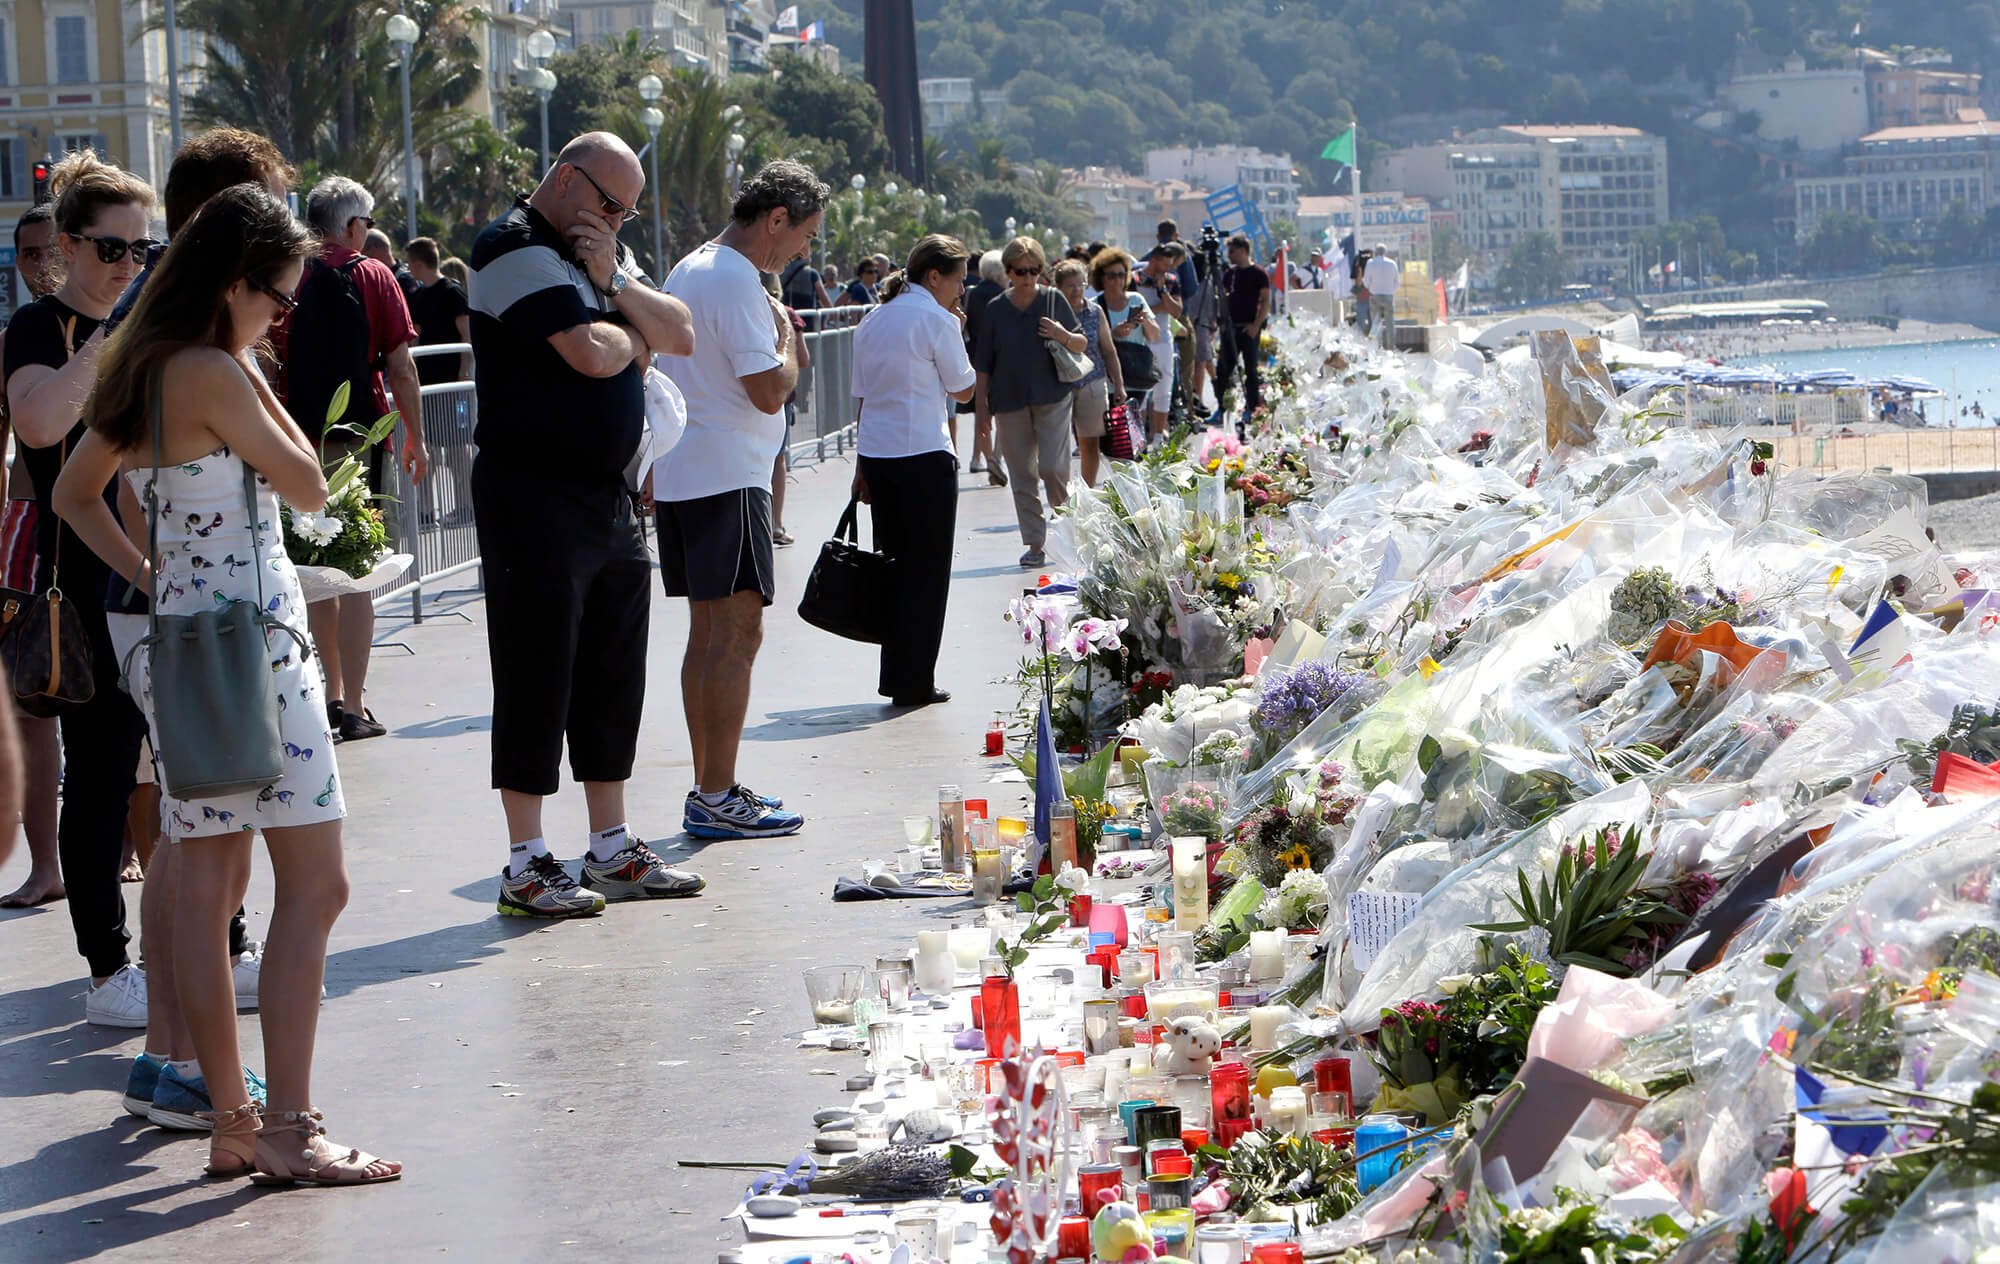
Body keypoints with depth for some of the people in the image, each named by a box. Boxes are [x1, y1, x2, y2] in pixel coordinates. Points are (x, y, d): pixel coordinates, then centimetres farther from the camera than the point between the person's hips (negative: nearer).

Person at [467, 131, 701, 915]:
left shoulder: (593, 252, 18)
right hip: (535, 495, -9)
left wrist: (614, 285, -6)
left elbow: (680, 337, 10)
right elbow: (593, 353, -23)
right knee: (537, 677, -5)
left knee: (613, 675, 12)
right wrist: (634, 338, 0)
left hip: (609, 495, 9)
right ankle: (526, 868, 0)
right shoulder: (517, 249, -12)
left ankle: (612, 850, 20)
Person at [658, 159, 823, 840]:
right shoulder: (736, 282, -15)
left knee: (708, 632, 13)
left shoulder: (688, 270, 17)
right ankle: (718, 797, -9)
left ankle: (708, 788, 18)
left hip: (680, 474, 10)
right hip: (726, 477, -10)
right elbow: (769, 391, -20)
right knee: (736, 633, -9)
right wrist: (787, 333, -3)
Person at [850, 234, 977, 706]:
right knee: (926, 572, 1)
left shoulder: (873, 321, 13)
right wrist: (957, 332, 7)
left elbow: (863, 394, 14)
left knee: (897, 565, 14)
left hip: (876, 453, 7)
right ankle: (913, 682, 1)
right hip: (923, 456, -7)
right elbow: (963, 389, -3)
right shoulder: (936, 320, -9)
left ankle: (897, 677, 16)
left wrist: (862, 467, 16)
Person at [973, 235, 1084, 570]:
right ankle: (1035, 544, 11)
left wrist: (1064, 337, -12)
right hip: (1010, 401, 2)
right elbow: (983, 363, 7)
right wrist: (982, 405, 4)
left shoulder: (1054, 300, 2)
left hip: (1052, 397, -2)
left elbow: (1082, 343, 10)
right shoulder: (996, 309, 4)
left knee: (1053, 468, -12)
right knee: (1023, 476, 3)